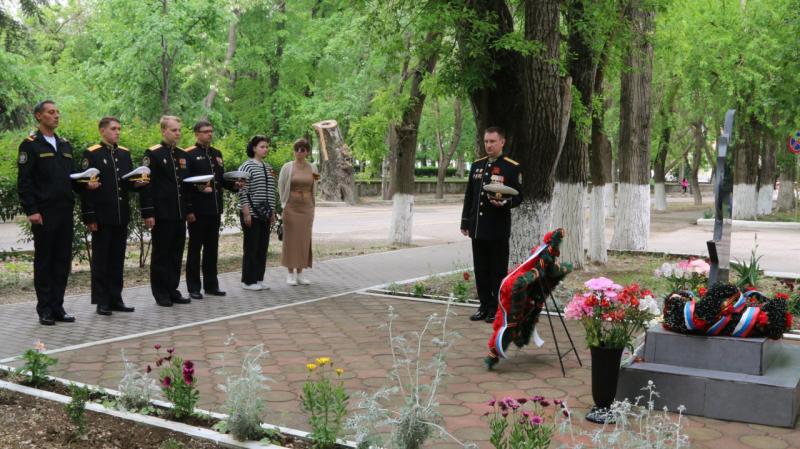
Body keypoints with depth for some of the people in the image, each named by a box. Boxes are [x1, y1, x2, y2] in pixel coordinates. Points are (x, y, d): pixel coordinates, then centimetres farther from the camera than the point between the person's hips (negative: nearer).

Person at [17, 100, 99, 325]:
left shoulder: (65, 145, 16)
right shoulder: (30, 145, -4)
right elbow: (24, 181, -9)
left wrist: (85, 184, 1)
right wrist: (31, 210, -16)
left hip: (65, 212, 6)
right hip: (44, 214, -6)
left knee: (63, 260, 8)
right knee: (44, 261, 2)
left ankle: (58, 307, 16)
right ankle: (45, 310, 8)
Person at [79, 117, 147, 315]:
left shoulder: (125, 153, 13)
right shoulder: (91, 154, -5)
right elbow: (86, 187, -9)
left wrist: (137, 183, -7)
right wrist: (89, 217, -13)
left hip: (121, 215, 6)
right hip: (102, 217, -5)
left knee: (118, 258, 10)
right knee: (101, 259, 2)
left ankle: (116, 299, 17)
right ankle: (102, 301, 7)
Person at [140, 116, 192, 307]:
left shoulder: (183, 154, 14)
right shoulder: (153, 153, -6)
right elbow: (147, 184, -11)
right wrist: (148, 213, -16)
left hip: (180, 214, 6)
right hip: (162, 214, -6)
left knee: (176, 254, 10)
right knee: (161, 254, 2)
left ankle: (172, 290, 18)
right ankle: (161, 293, 10)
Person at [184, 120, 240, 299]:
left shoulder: (217, 154, 15)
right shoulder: (189, 154, -6)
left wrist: (234, 185, 0)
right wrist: (188, 210, -19)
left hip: (215, 210, 6)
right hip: (197, 210, -6)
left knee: (212, 248, 12)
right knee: (195, 248, 2)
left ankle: (211, 285, 20)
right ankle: (194, 288, 9)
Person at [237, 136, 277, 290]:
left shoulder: (268, 167, 14)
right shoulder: (247, 166, -8)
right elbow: (242, 192, -12)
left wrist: (272, 211, 15)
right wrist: (246, 213, -17)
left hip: (265, 214, 7)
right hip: (251, 214, -7)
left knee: (263, 247, 8)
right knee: (251, 247, -2)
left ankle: (259, 279, 16)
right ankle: (248, 281, 5)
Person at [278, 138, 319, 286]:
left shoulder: (312, 168, 6)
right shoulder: (287, 167, -3)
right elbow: (281, 186, 1)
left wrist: (312, 206, 10)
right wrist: (284, 204, 0)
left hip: (307, 207, 3)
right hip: (291, 207, -3)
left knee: (304, 239, 5)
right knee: (291, 238, 0)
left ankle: (300, 273, 13)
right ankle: (290, 274, 7)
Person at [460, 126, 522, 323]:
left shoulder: (512, 167, -3)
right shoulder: (476, 166, 12)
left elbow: (518, 197, -3)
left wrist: (503, 203, -23)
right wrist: (465, 222, 13)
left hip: (498, 230, -5)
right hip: (477, 229, 5)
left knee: (498, 271, 2)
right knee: (481, 271, 10)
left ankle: (498, 310, 10)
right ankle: (485, 307, 19)